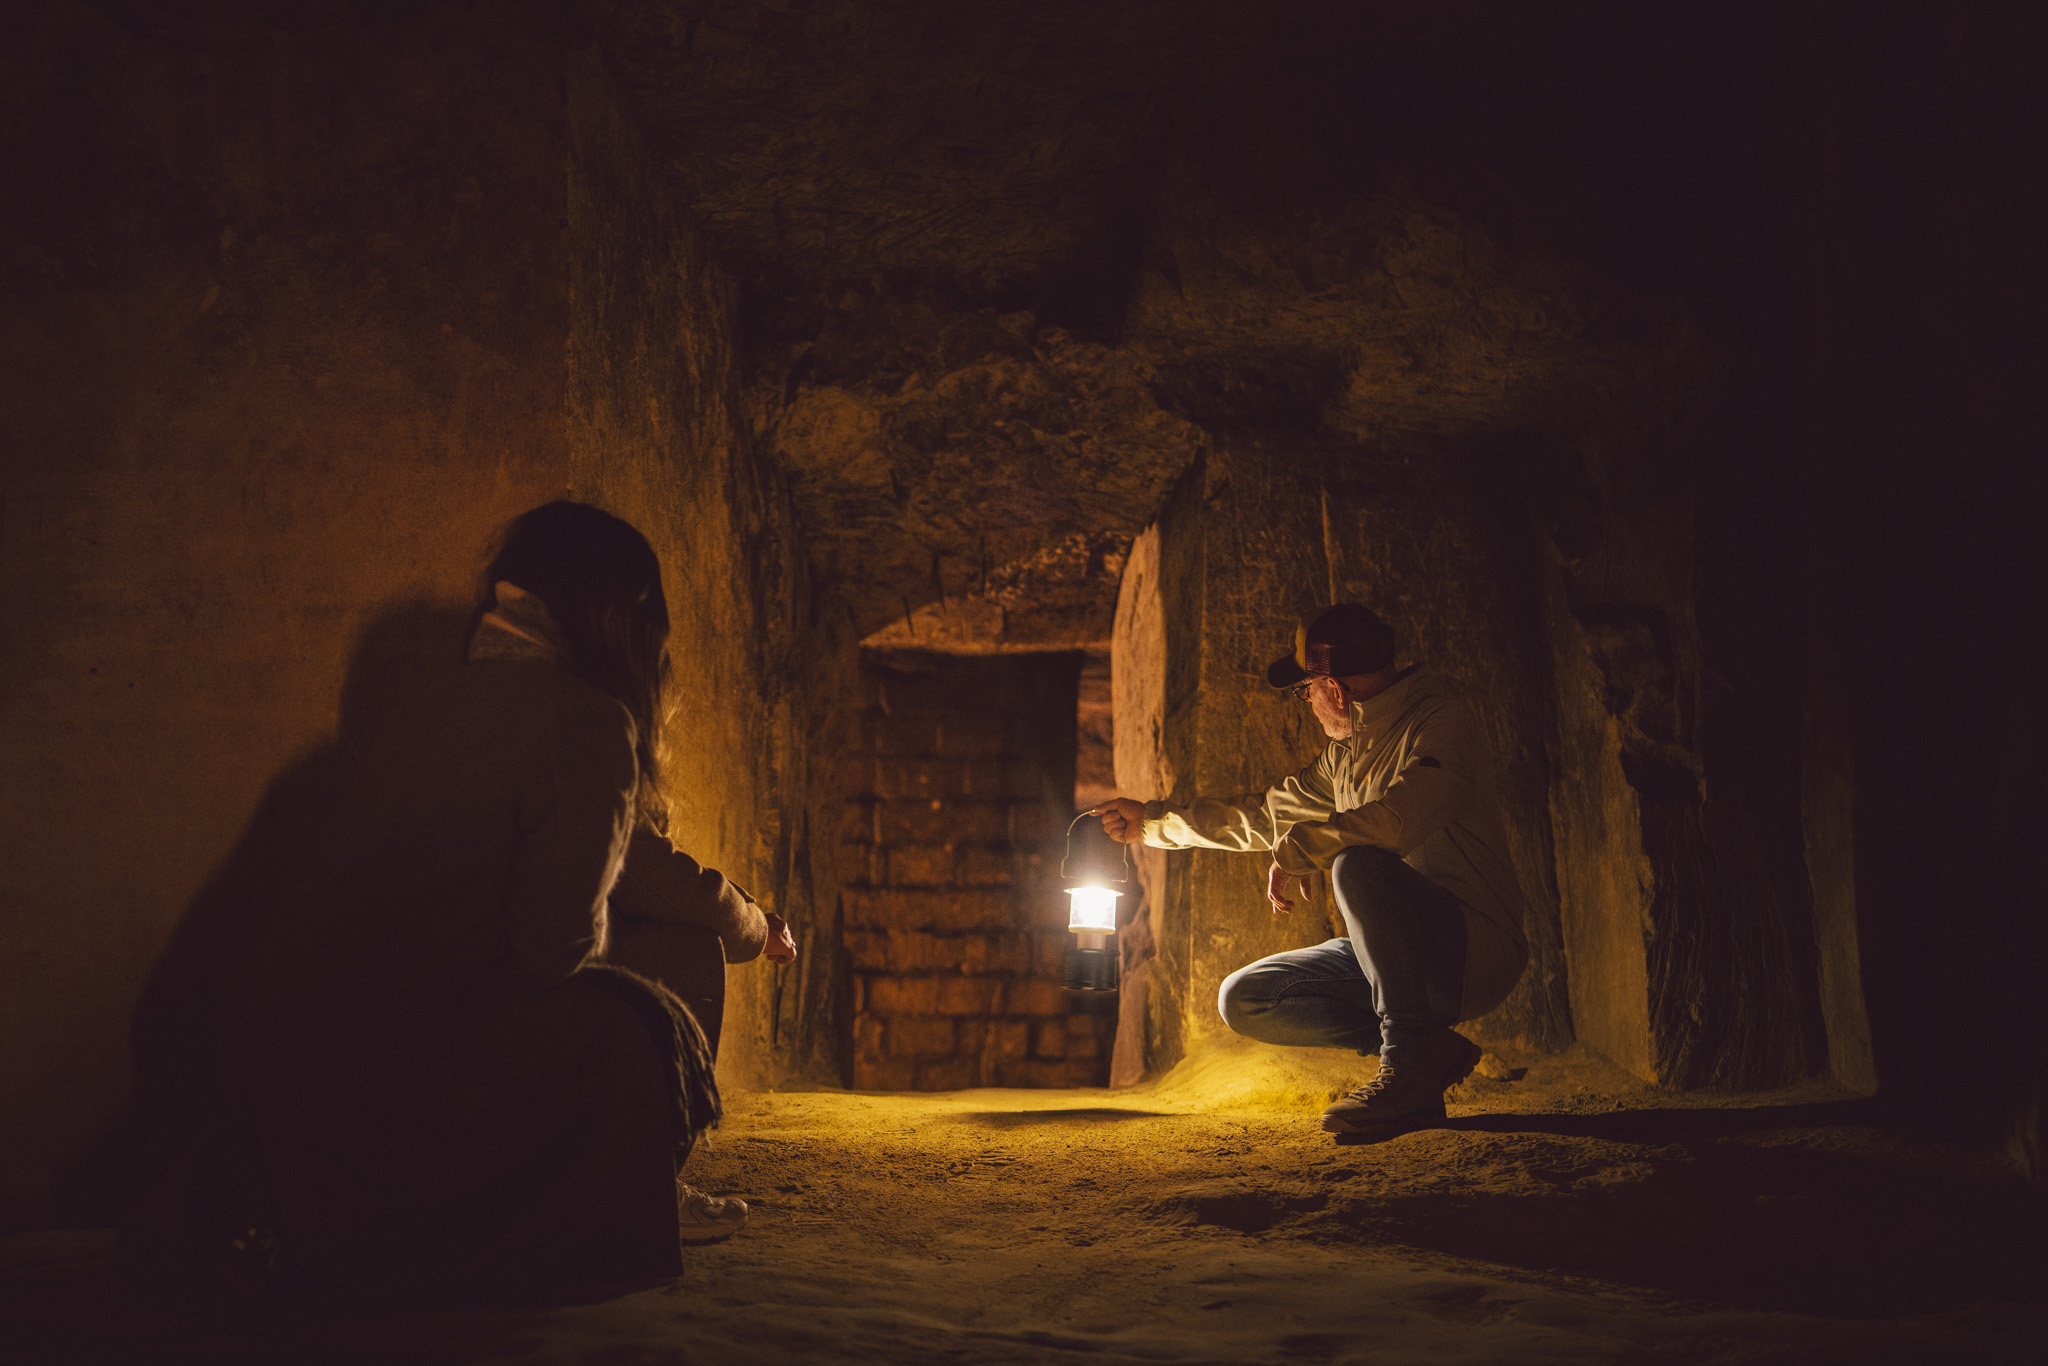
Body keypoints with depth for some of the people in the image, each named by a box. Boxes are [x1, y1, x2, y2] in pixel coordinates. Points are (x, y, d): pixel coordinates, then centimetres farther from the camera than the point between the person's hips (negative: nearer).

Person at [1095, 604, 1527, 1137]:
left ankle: (1410, 1062, -24)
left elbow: (1398, 819, -33)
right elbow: (1265, 814, 27)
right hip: (1398, 958, 9)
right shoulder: (1346, 752, 14)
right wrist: (1150, 820, 30)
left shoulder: (1443, 724, -13)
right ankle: (1432, 1049, -2)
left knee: (1358, 864, -34)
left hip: (1475, 952, -9)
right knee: (1242, 999, 1)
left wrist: (1295, 850, -20)